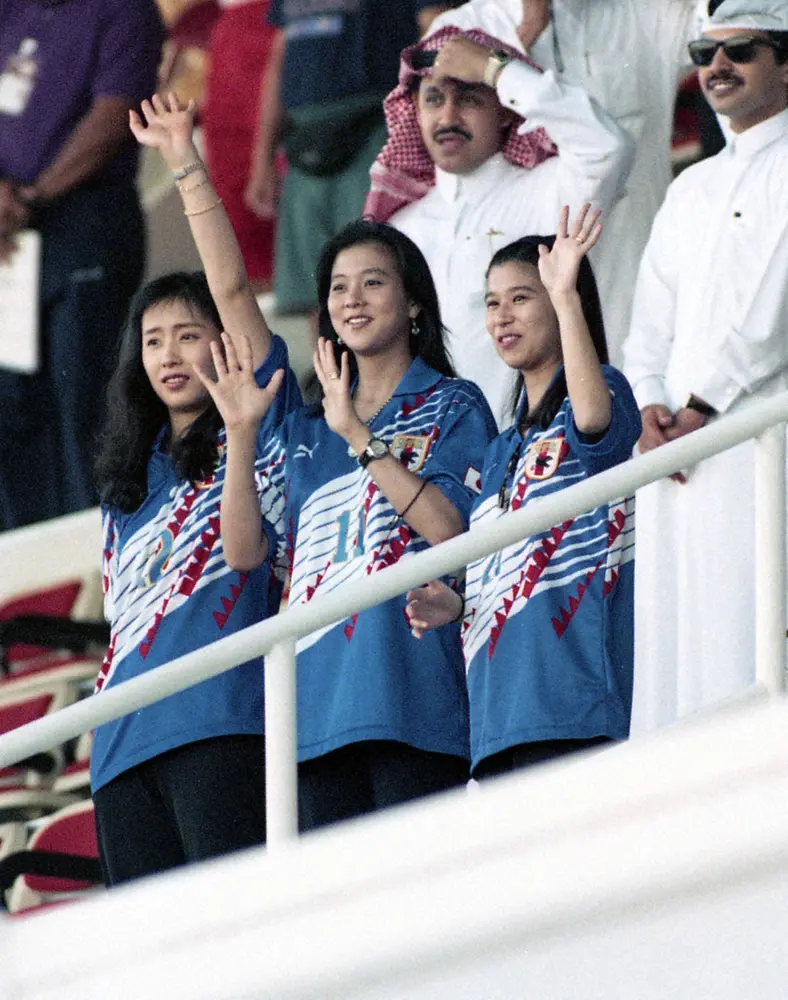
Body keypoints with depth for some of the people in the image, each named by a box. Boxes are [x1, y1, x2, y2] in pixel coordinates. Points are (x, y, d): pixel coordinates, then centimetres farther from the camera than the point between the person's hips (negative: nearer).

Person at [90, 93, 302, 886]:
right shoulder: (126, 478, 26)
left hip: (219, 719, -6)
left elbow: (232, 288, 0)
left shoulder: (260, 422, 9)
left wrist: (186, 165, -2)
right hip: (125, 733, 6)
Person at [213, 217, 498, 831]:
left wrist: (357, 434, -12)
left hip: (411, 687, -5)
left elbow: (450, 527, -10)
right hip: (318, 701, 5)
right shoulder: (305, 430, 21)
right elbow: (244, 551, 11)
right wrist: (243, 430, 1)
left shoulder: (452, 407, 7)